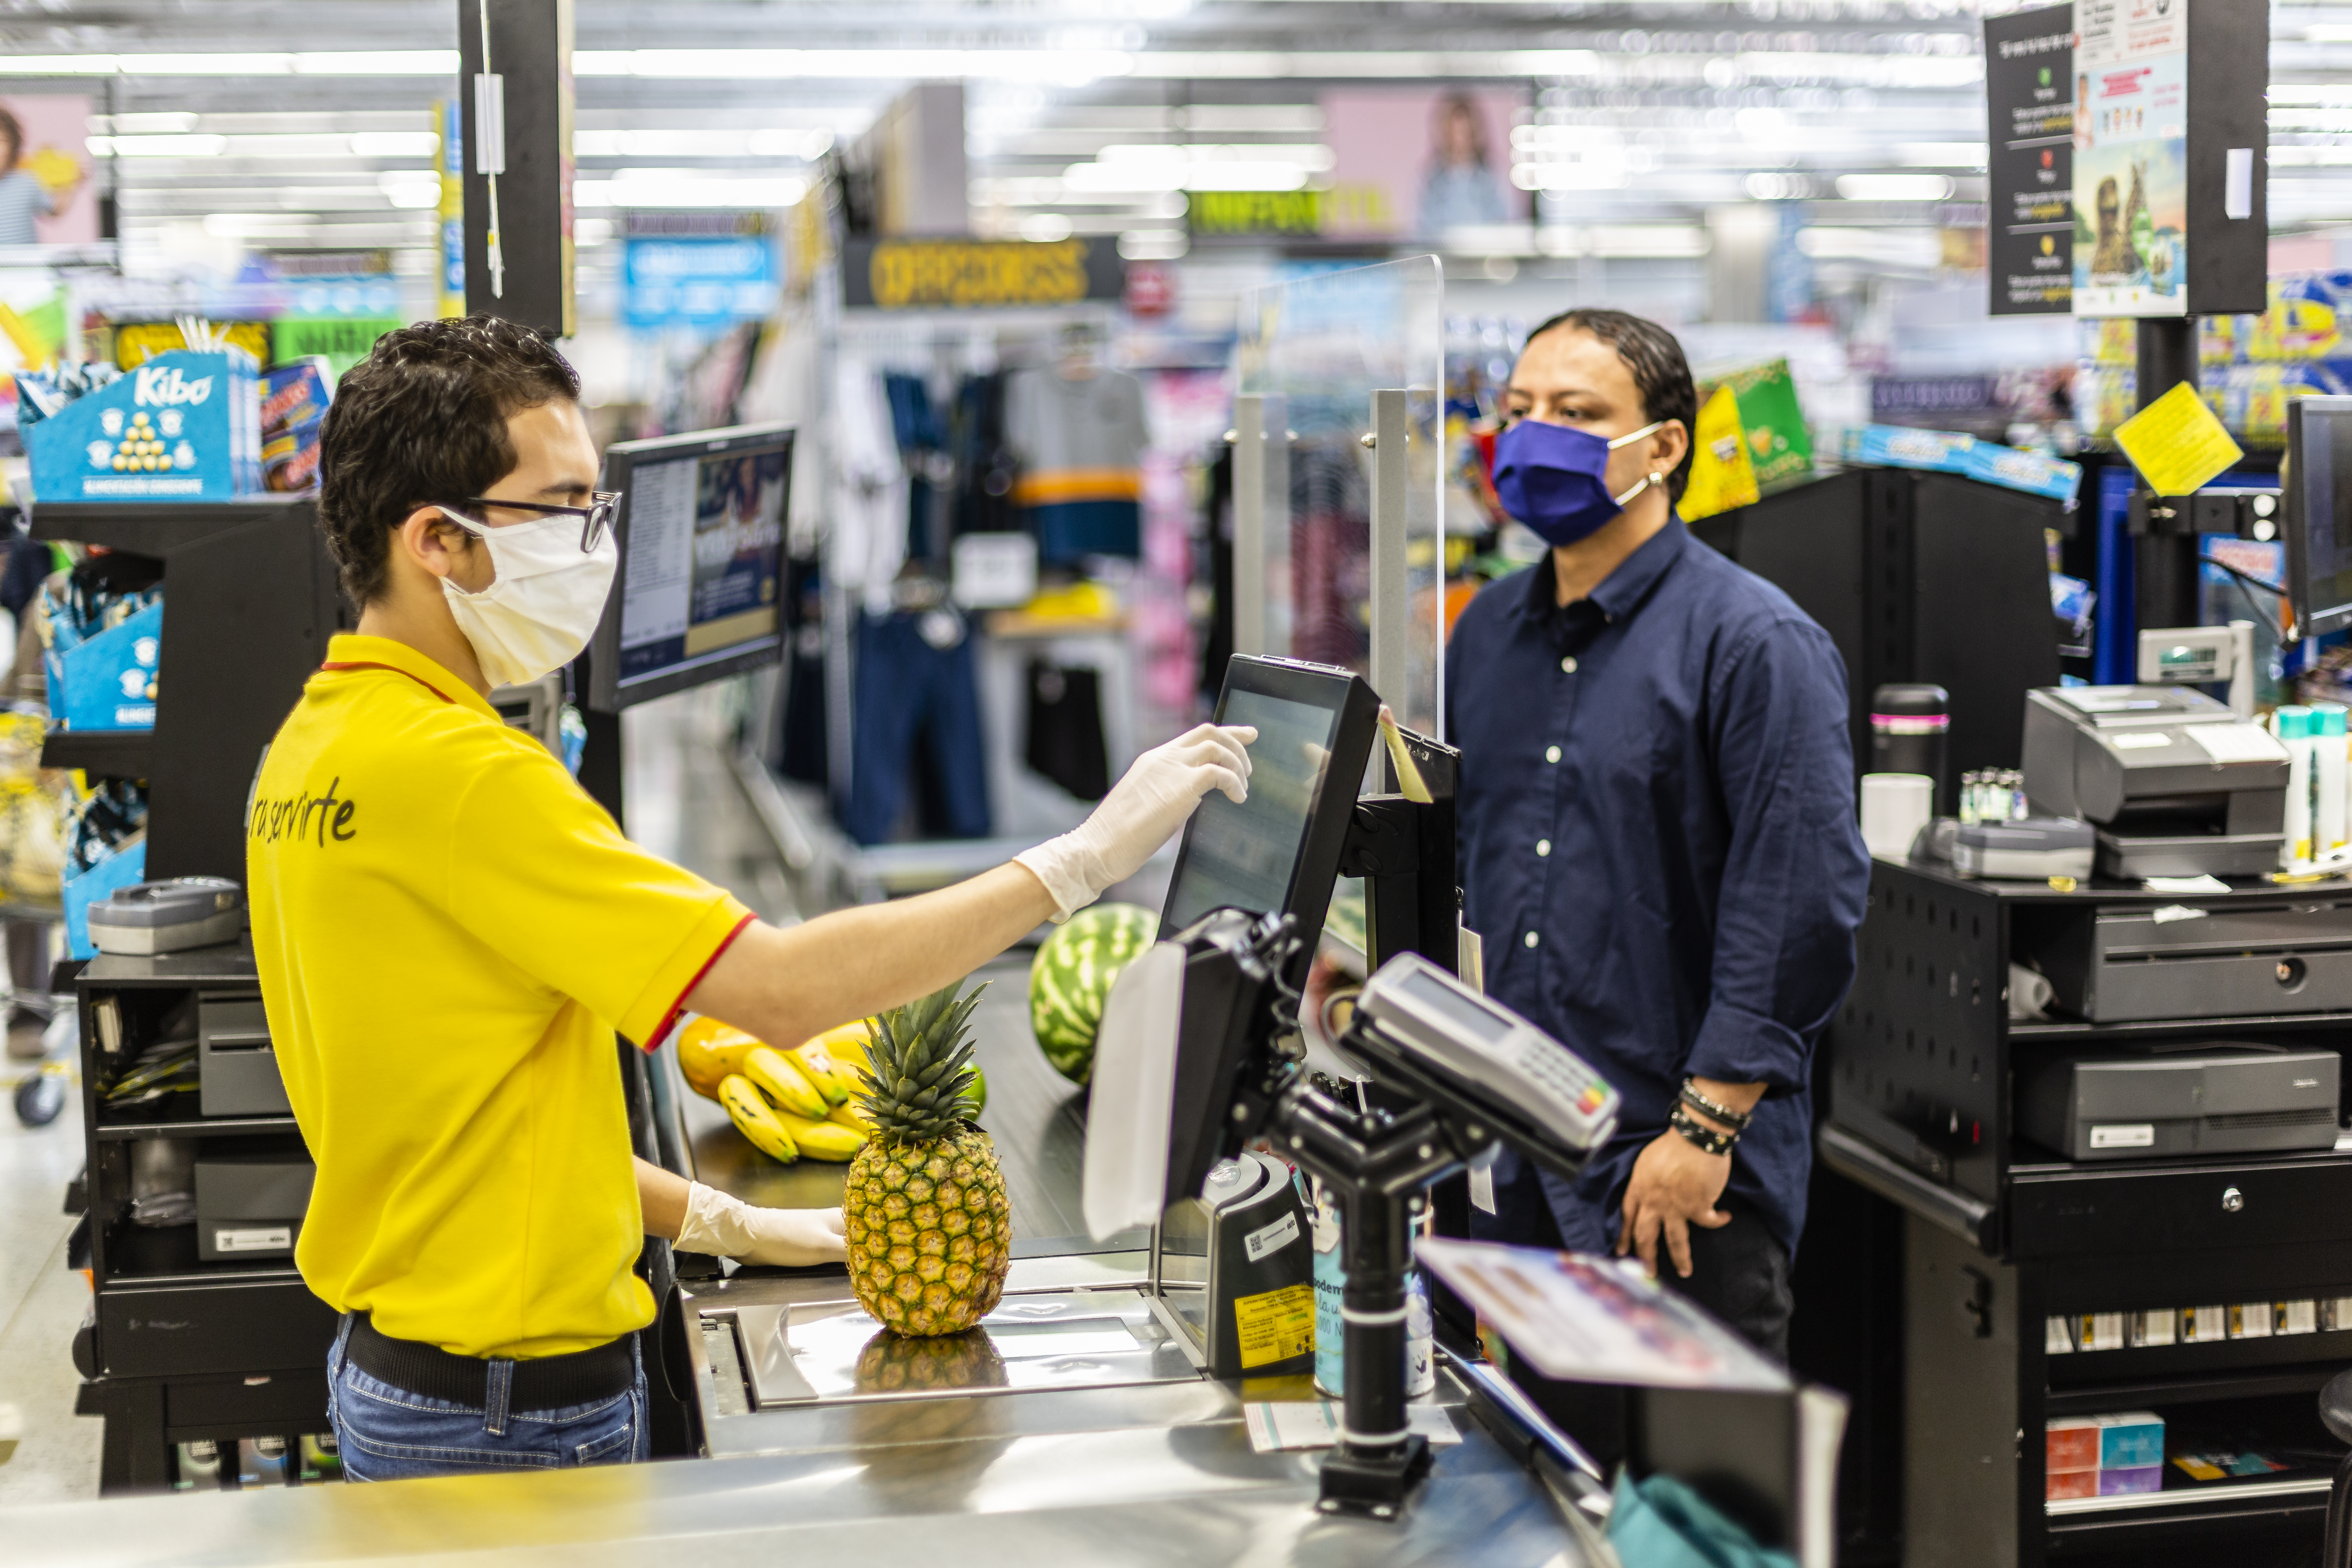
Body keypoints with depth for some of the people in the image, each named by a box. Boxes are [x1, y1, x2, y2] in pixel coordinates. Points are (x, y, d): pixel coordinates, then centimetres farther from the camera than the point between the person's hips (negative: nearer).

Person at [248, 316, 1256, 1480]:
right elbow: (785, 989, -28)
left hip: (390, 1360, 9)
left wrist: (713, 1221, 14)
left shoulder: (311, 748, 7)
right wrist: (1088, 856, -21)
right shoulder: (449, 772, -24)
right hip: (514, 1414, -9)